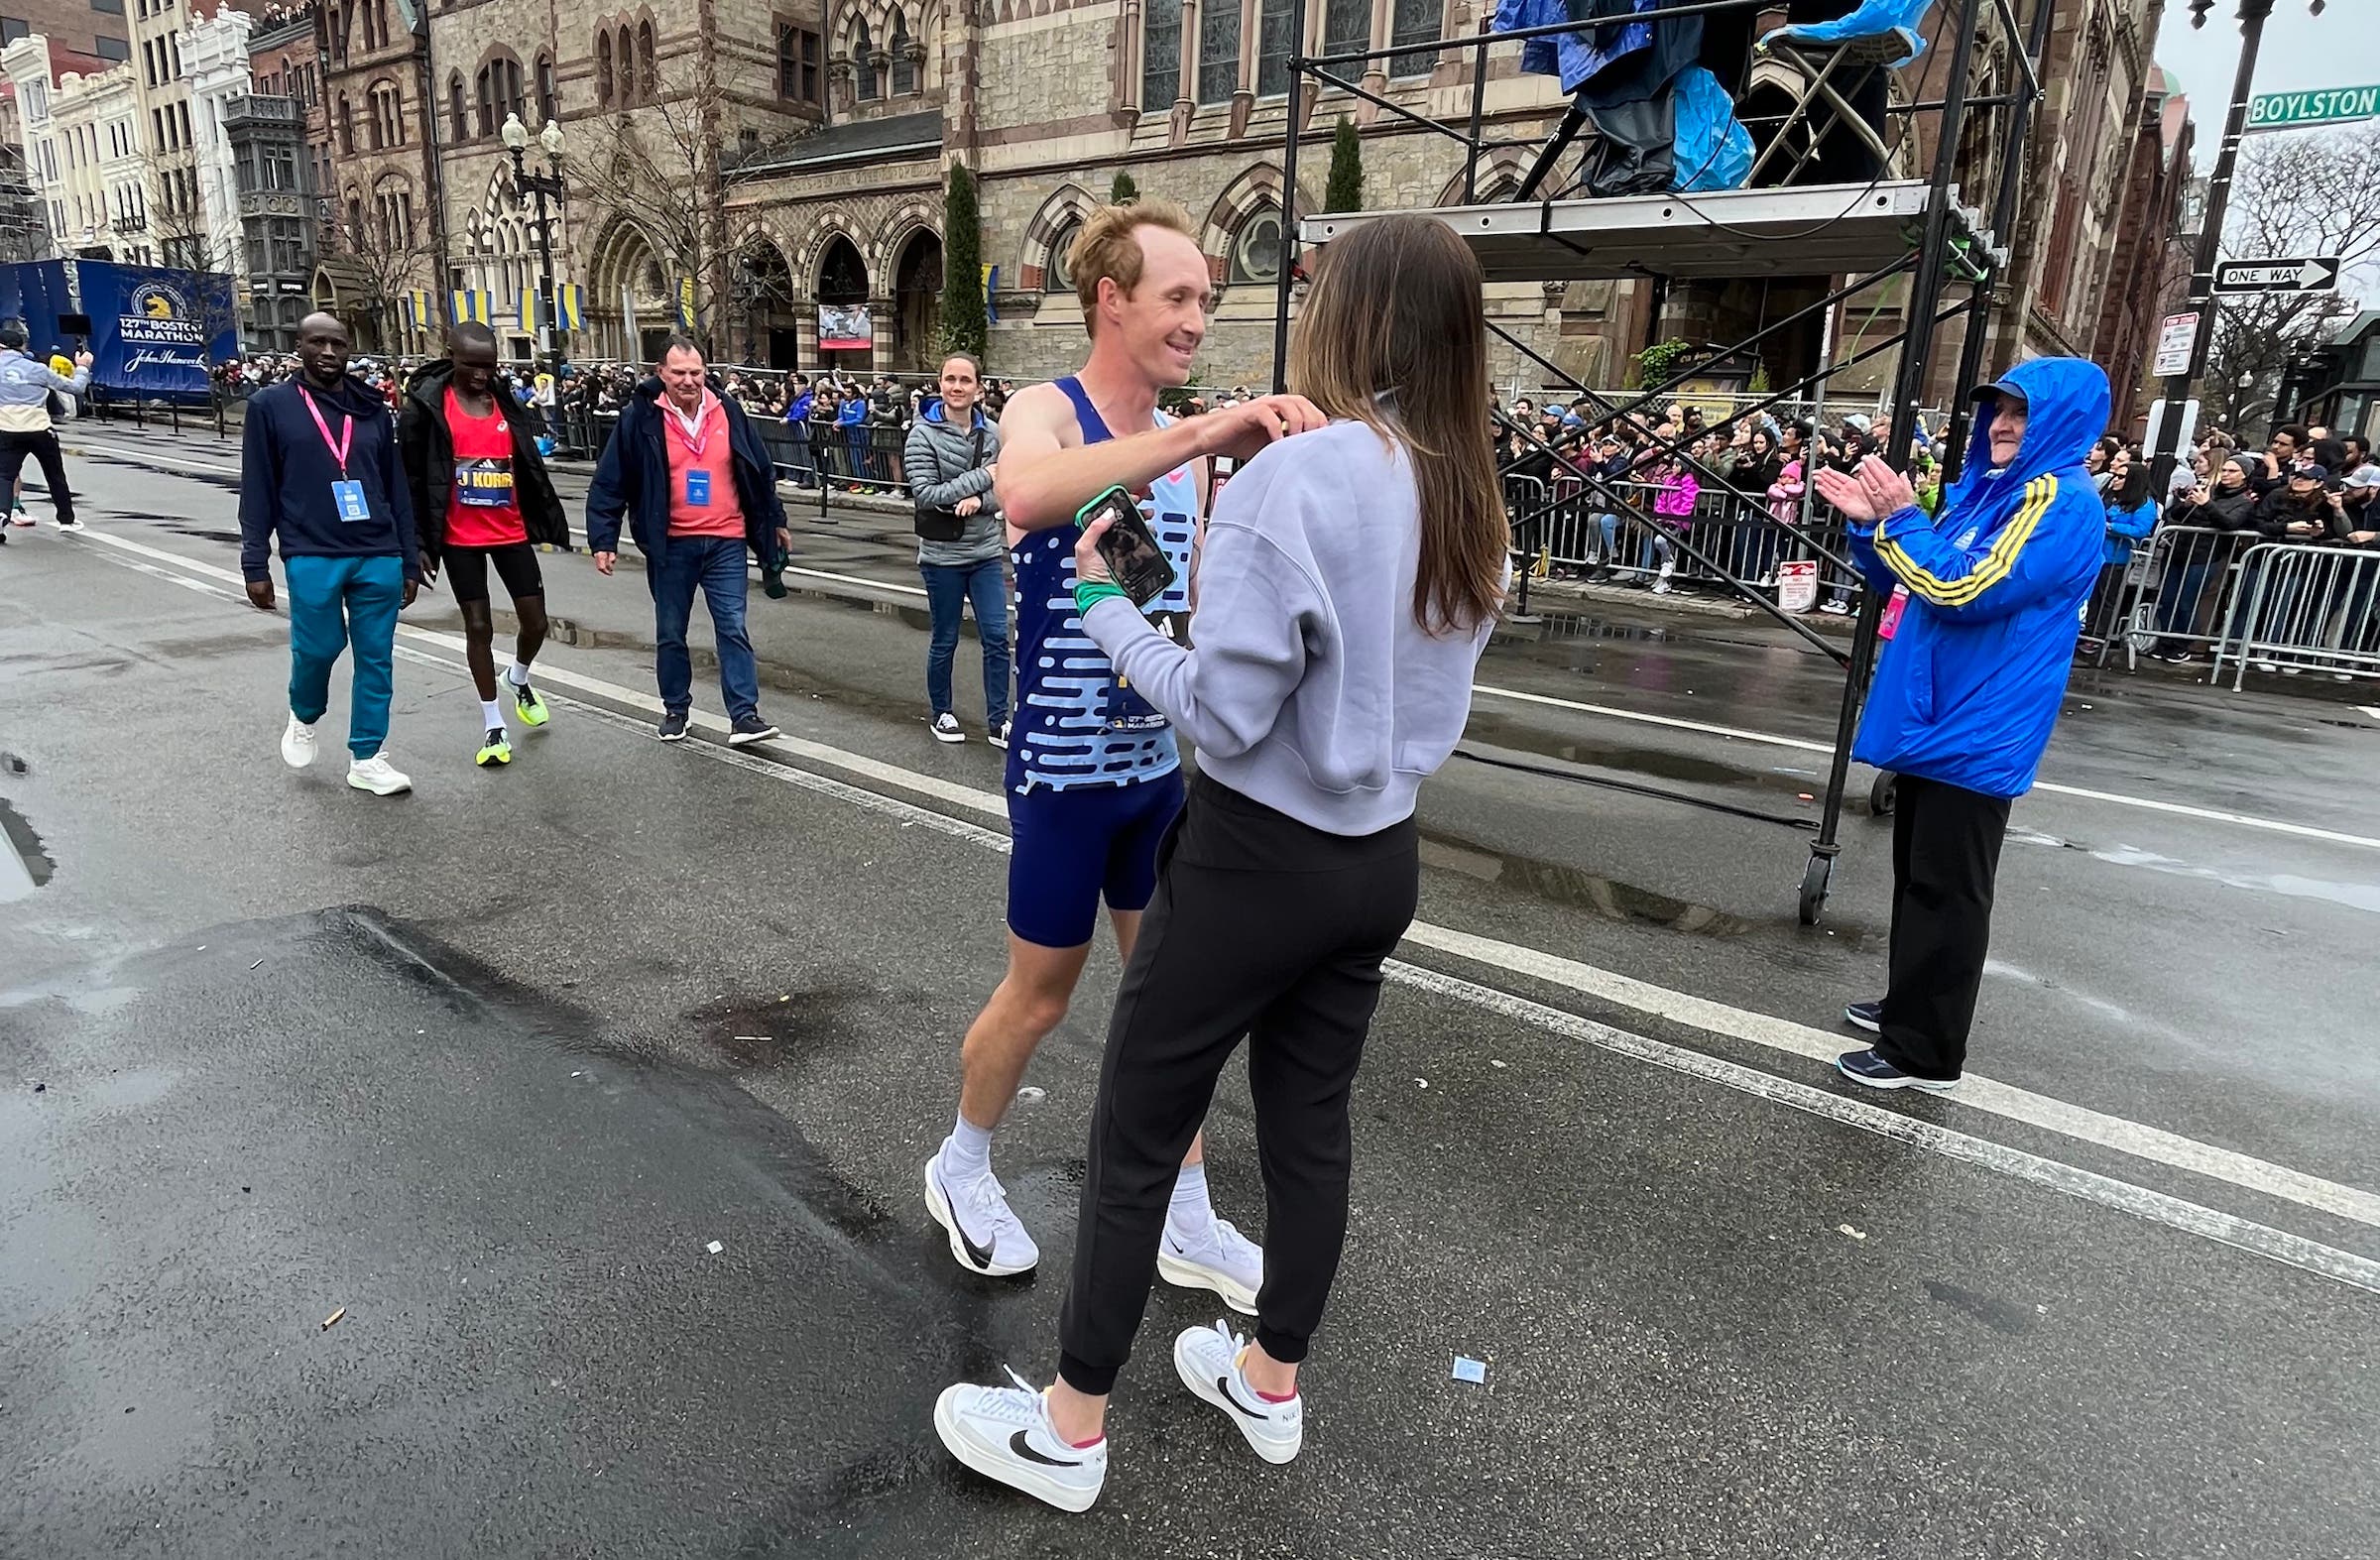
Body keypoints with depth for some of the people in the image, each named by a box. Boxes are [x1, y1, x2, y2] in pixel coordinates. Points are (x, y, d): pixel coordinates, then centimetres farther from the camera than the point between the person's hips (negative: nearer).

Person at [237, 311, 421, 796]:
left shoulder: (371, 409, 12)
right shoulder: (272, 405, 3)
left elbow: (396, 488, 13)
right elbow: (257, 491, 2)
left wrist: (409, 561, 11)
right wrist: (255, 565, -2)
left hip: (378, 557, 3)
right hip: (312, 556, -3)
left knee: (376, 658, 4)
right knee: (318, 646, -3)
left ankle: (367, 759, 14)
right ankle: (303, 717, 30)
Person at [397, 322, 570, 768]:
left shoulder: (506, 402, 5)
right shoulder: (426, 405, -6)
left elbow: (530, 466, 11)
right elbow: (411, 477, -5)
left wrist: (552, 522, 10)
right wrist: (418, 542, -8)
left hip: (511, 531, 3)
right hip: (460, 538, -3)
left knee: (535, 620, 4)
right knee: (478, 627, 4)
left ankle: (519, 679, 37)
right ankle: (494, 725, 15)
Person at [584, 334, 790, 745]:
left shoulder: (727, 411, 1)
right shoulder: (640, 417, -6)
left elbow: (760, 471, 12)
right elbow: (610, 483, -4)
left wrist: (775, 520, 17)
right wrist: (603, 539, -8)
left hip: (725, 542, 1)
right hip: (670, 545, 0)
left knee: (733, 629, -3)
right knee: (670, 633, 11)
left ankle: (744, 715, -1)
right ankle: (675, 710, 26)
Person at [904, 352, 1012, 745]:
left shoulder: (993, 432, 0)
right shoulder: (923, 433, -9)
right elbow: (925, 494, -16)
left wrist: (979, 500, -20)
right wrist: (982, 477, -19)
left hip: (987, 552, 3)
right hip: (943, 554, -3)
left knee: (997, 637, 1)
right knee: (945, 640, 10)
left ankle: (998, 721, 11)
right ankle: (941, 713, 28)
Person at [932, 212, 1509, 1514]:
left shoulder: (1297, 478, -20)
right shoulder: (1467, 497, 4)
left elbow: (1225, 710, -21)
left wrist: (1106, 609, -8)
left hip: (1259, 859, -7)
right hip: (1381, 858, 8)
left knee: (1133, 1139, 9)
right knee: (1309, 1122, 20)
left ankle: (1069, 1430, 26)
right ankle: (1269, 1383, 40)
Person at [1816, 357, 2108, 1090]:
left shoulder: (2063, 503, -15)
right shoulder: (1988, 488, 13)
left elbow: (1966, 590, -25)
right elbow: (1912, 580, 18)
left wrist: (1902, 518, -16)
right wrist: (1871, 523, 2)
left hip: (1977, 731, -9)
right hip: (1937, 717, 9)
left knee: (1946, 891, -2)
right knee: (1918, 876, 19)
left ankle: (1924, 1051, 7)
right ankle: (1910, 1004, 34)